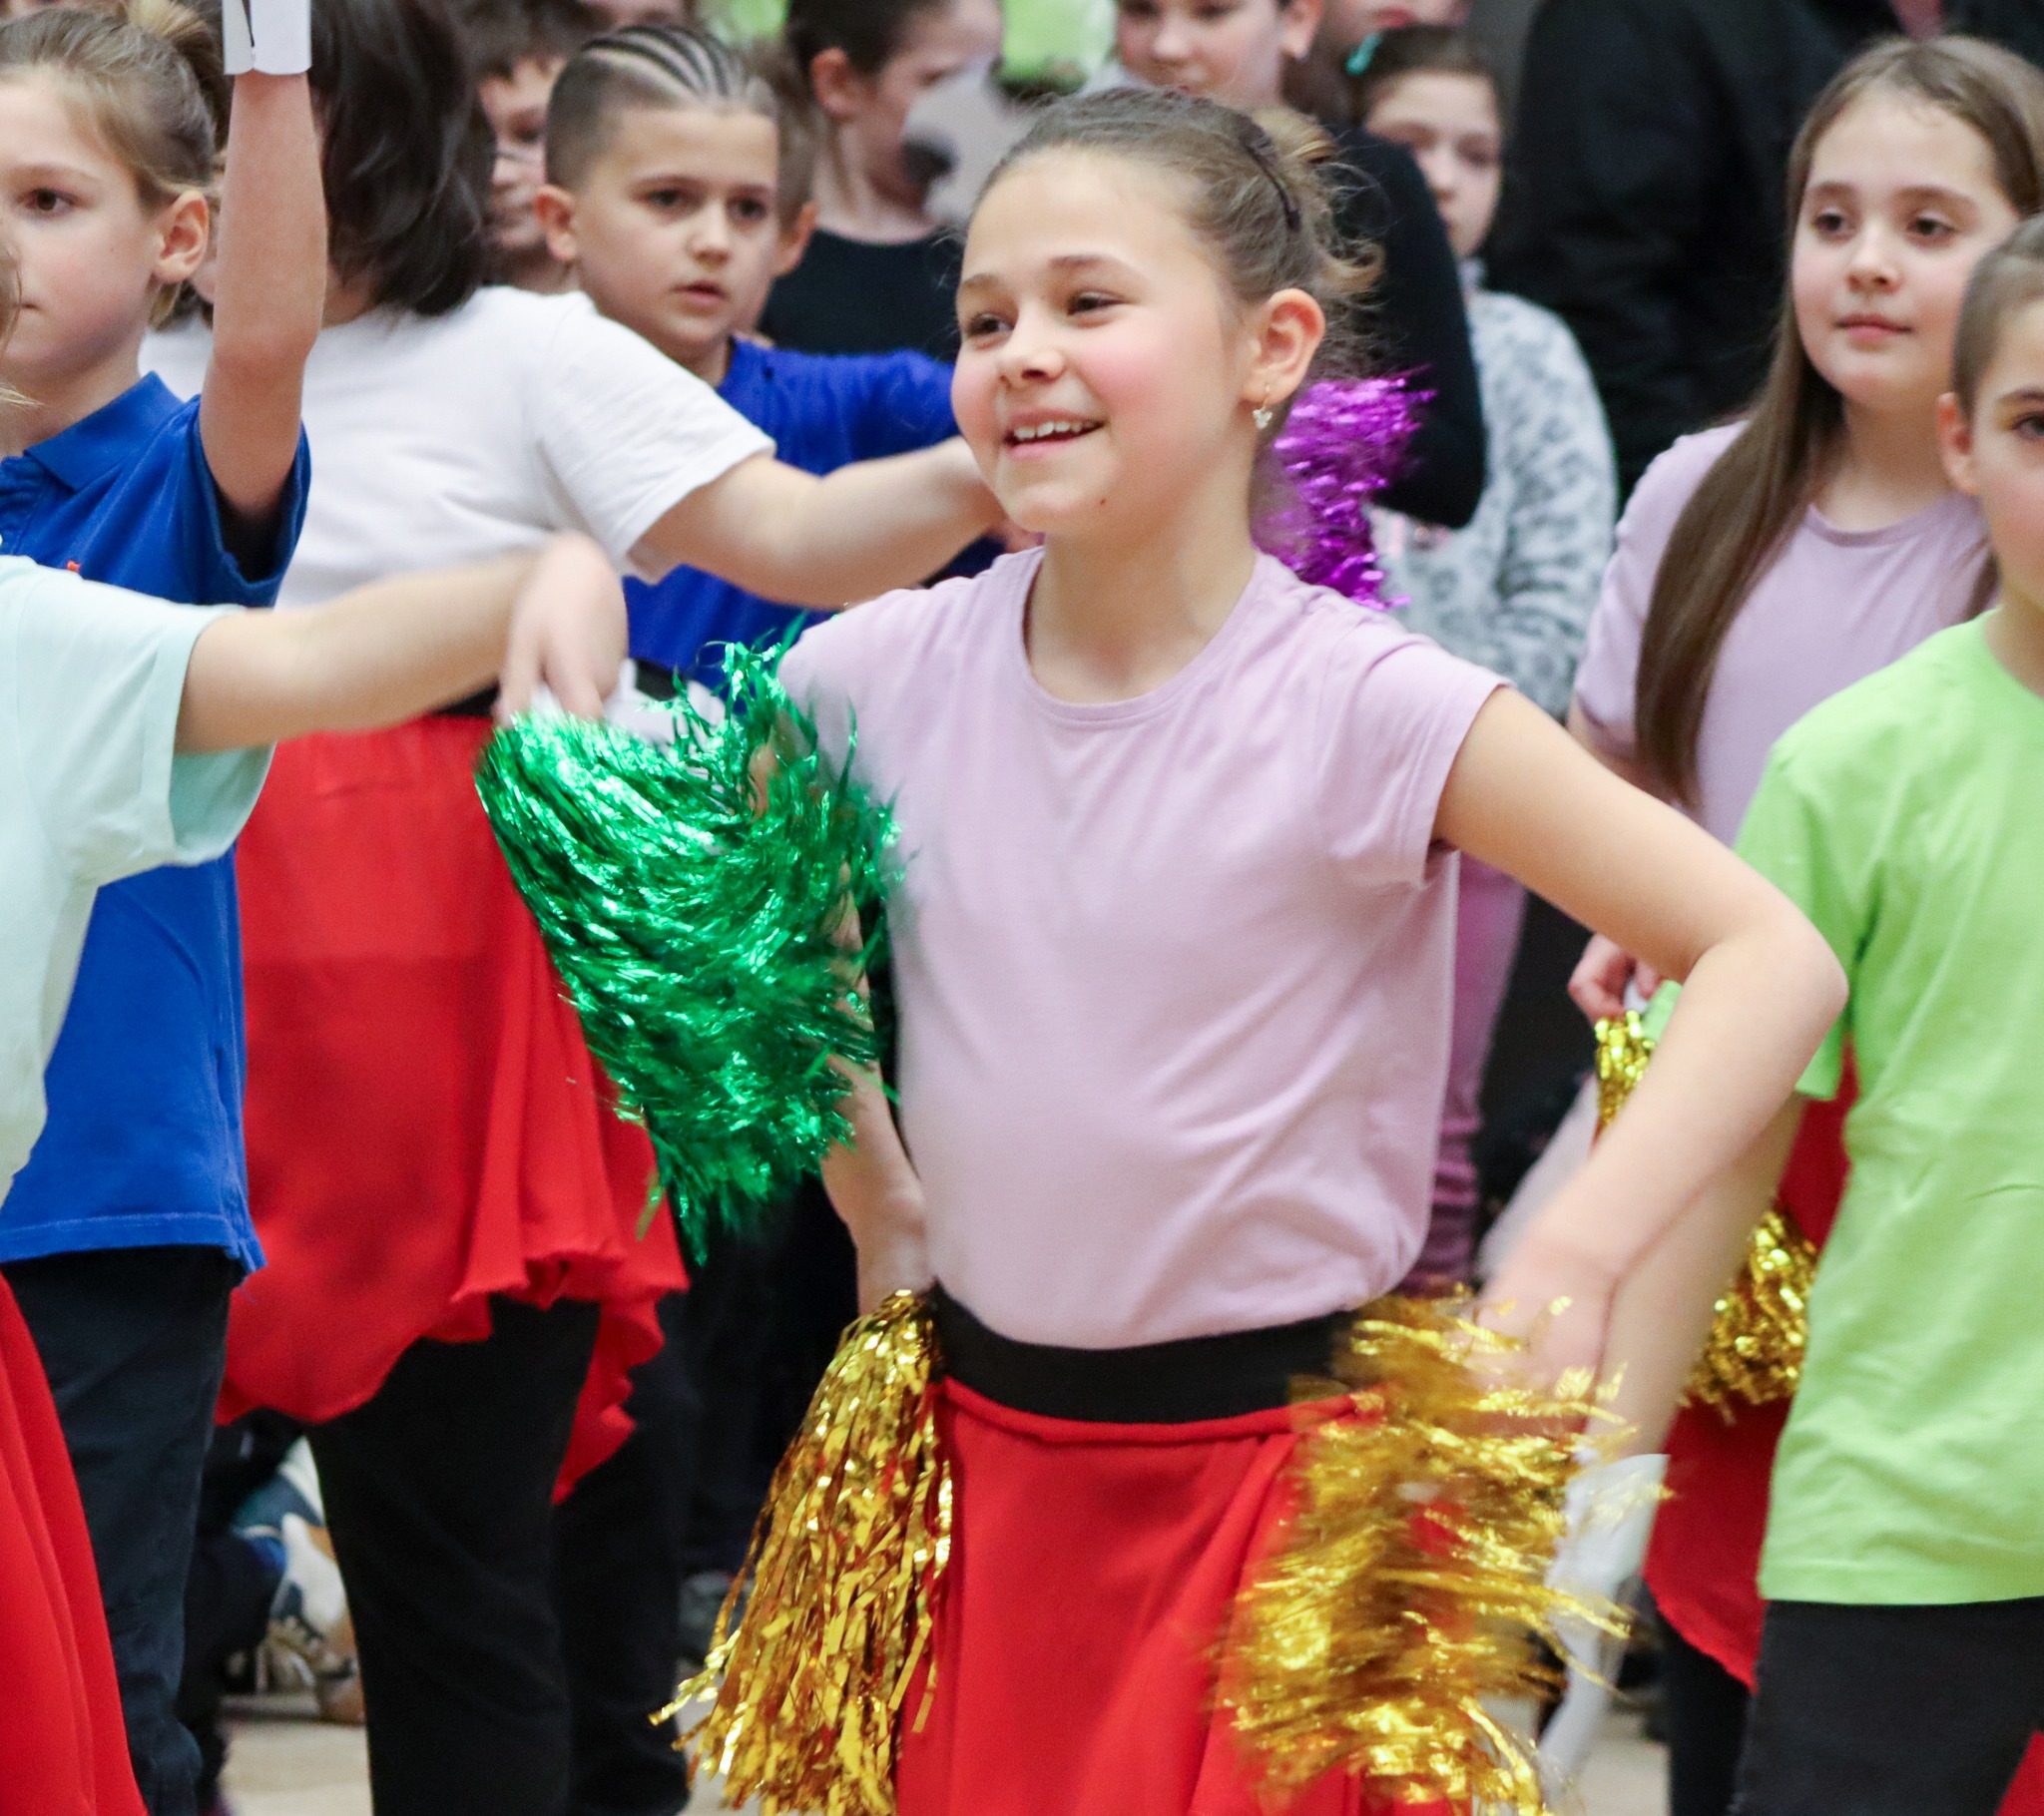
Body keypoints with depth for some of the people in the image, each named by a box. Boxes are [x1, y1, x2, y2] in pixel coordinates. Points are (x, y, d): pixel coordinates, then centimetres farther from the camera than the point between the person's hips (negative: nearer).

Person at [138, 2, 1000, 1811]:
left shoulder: (527, 359, 1)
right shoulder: (156, 373, 12)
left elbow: (791, 538, -11)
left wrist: (983, 471, -29)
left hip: (460, 1034, -3)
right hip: (218, 1017, 3)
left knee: (451, 1561, 0)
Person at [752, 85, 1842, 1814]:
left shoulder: (1366, 711, -15)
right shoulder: (878, 679, -3)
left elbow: (1774, 958, -16)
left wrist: (1567, 1271, -24)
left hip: (1289, 1453, -3)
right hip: (988, 1444, 4)